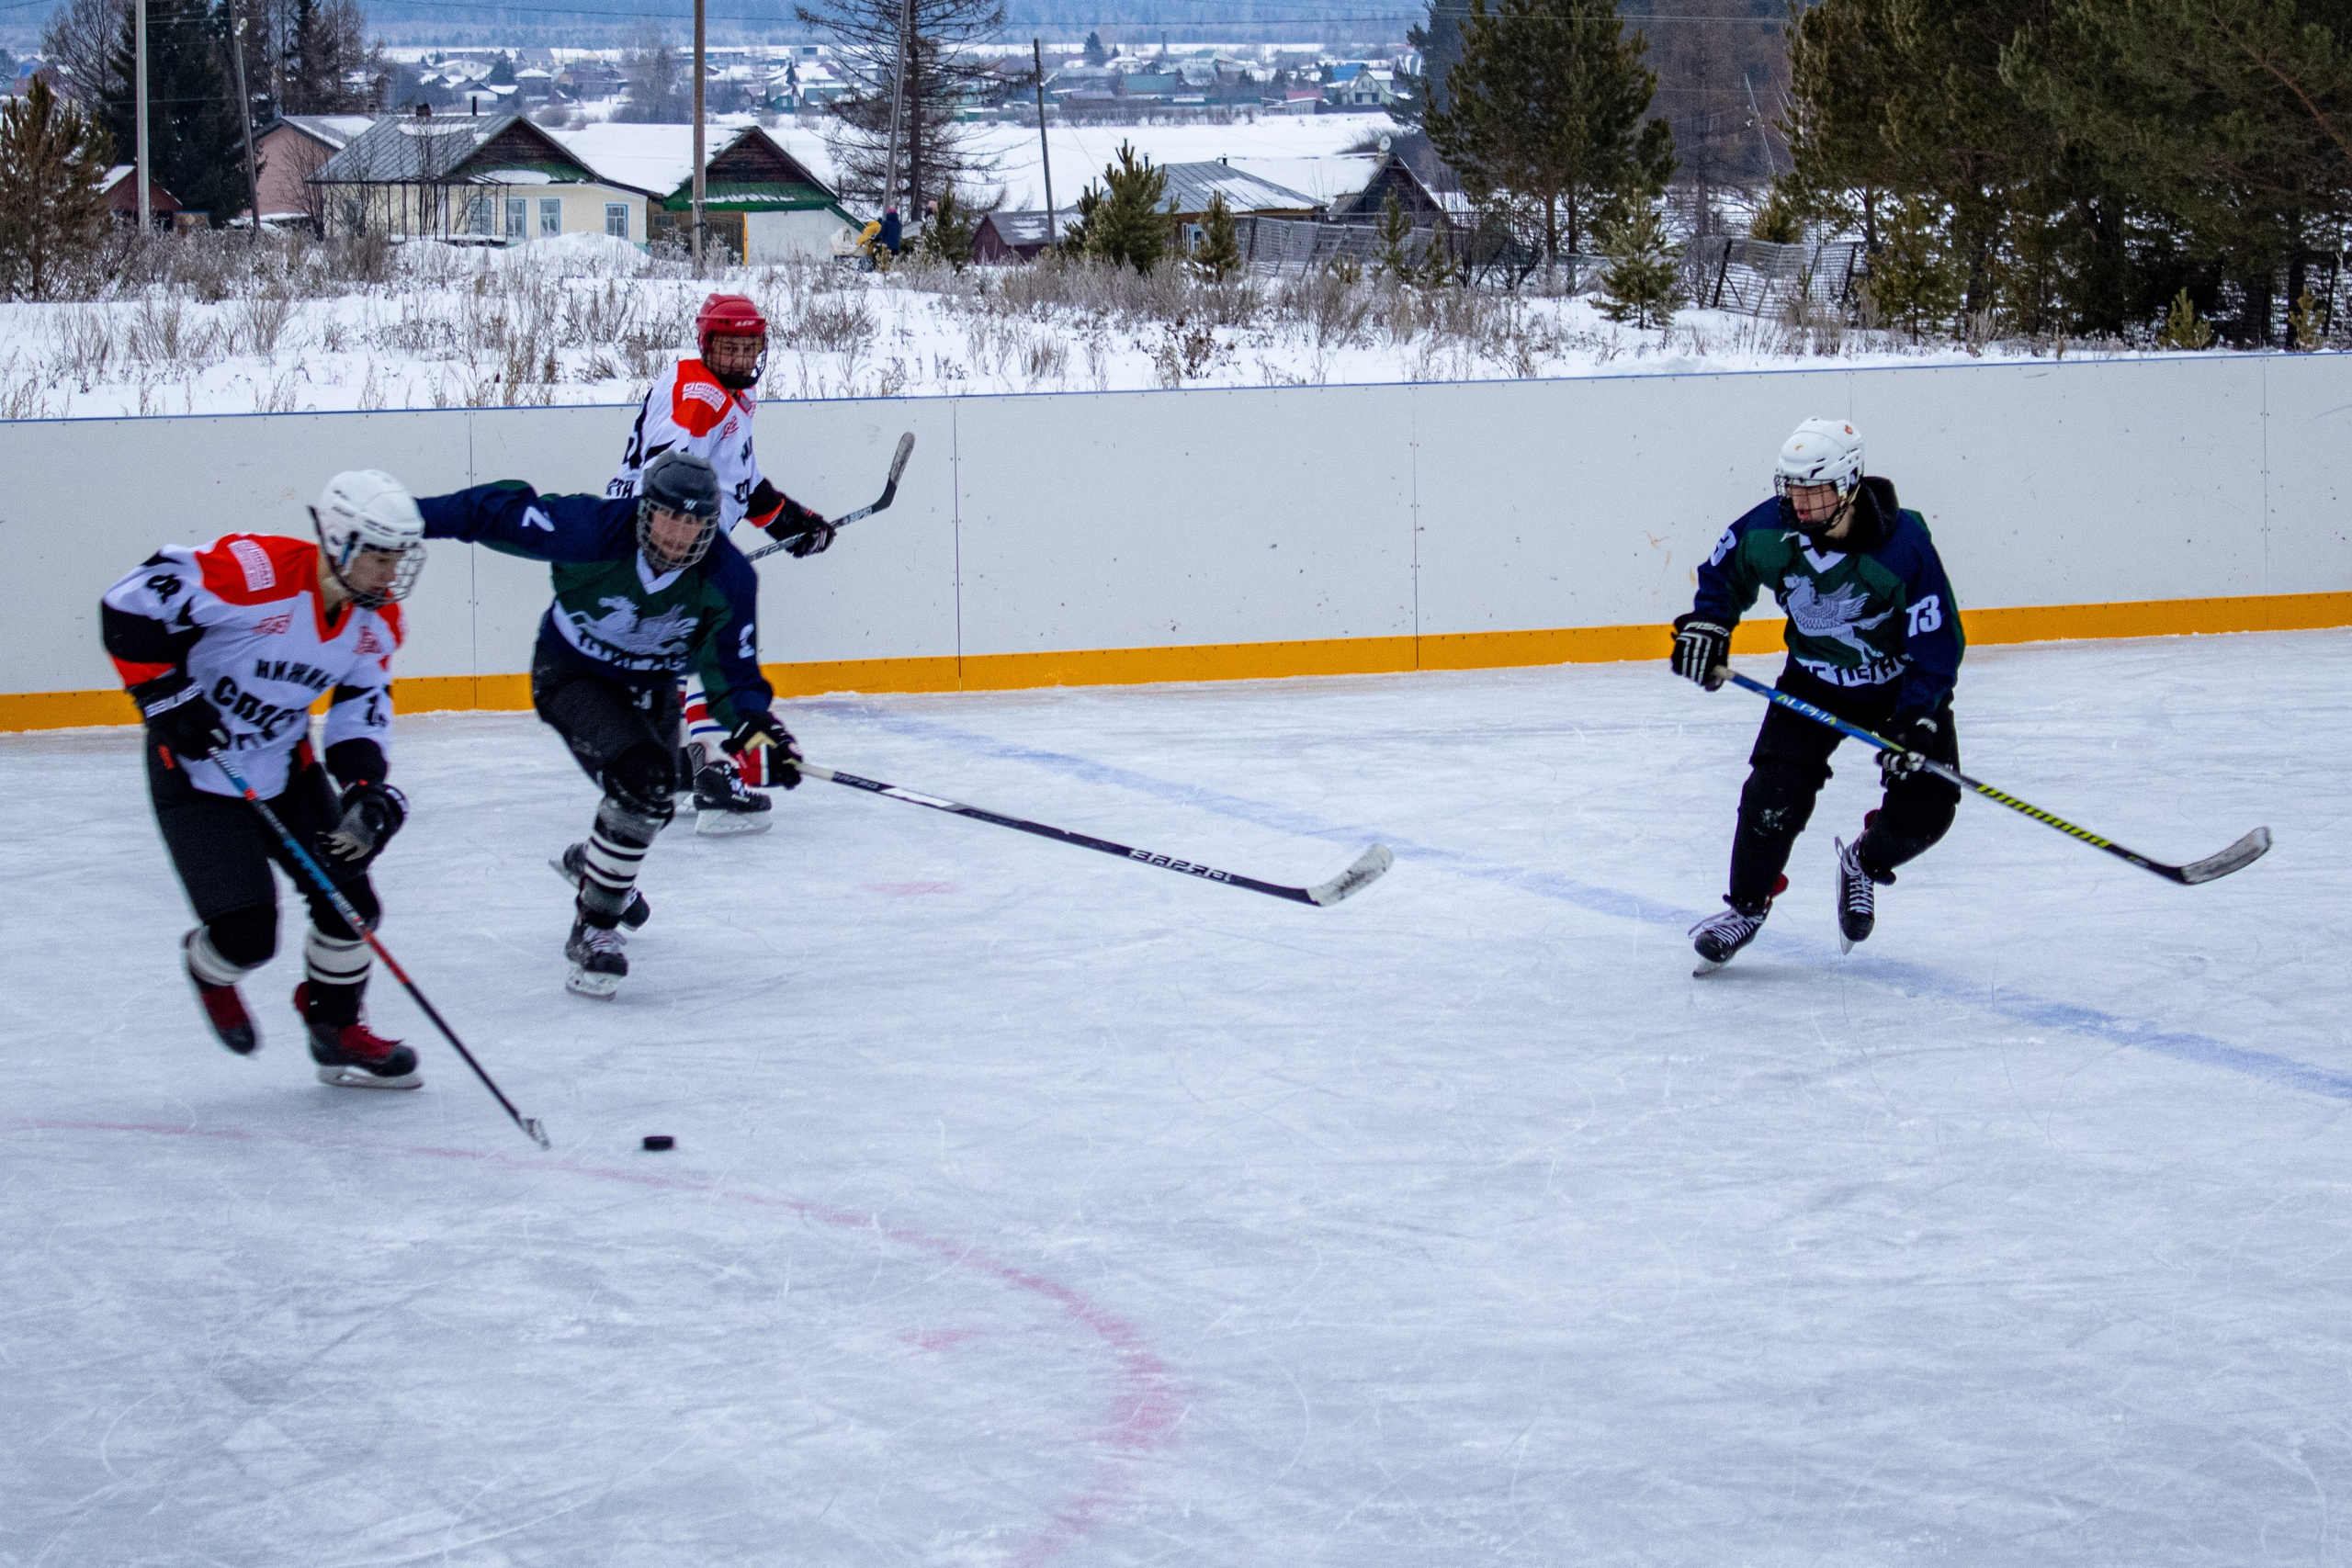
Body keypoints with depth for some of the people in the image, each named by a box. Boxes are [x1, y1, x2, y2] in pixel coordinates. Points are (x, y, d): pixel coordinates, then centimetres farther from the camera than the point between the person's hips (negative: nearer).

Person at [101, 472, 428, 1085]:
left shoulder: (377, 620, -6)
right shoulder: (253, 572, -29)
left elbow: (363, 706, 3)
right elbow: (130, 604, -23)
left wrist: (367, 788, -14)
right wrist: (165, 694, -22)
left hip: (286, 768, 7)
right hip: (196, 773, -7)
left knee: (349, 904, 1)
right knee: (246, 937, -10)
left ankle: (337, 1031, 26)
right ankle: (208, 969, 28)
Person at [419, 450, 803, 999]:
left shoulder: (729, 579, -22)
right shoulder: (593, 531, -32)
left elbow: (732, 668, -15)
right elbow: (502, 510, -23)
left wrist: (755, 726, -34)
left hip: (651, 685, 5)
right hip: (571, 674, -5)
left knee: (650, 802, 21)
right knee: (643, 781, -27)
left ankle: (592, 861, 58)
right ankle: (592, 931, -16)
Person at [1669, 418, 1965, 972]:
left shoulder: (1903, 546, -30)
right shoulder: (1771, 529, -19)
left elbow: (1938, 640, -25)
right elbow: (1724, 568, 4)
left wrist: (1917, 719, -33)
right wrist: (1706, 624, -10)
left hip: (1900, 682, -2)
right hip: (1814, 679, 2)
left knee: (1924, 810, -12)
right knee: (1774, 791, -16)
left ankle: (1865, 864, 22)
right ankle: (1746, 906, 5)